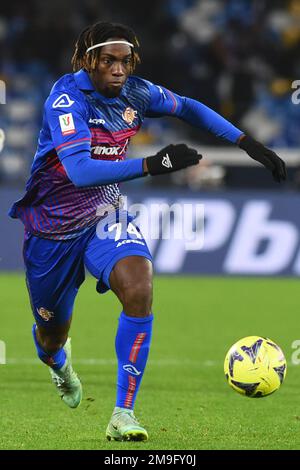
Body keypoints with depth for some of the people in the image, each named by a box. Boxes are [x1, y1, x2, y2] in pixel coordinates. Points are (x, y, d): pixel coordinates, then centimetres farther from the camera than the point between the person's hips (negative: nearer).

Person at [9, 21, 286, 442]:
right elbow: (80, 171, -39)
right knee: (52, 335, 12)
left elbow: (187, 107, 11)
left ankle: (123, 415, -23)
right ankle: (61, 368, 55)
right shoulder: (67, 99, -26)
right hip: (53, 227, -3)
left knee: (139, 288, -28)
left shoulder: (135, 92, -9)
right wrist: (151, 165, -49)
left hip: (104, 216, 3)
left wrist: (248, 144, 4)